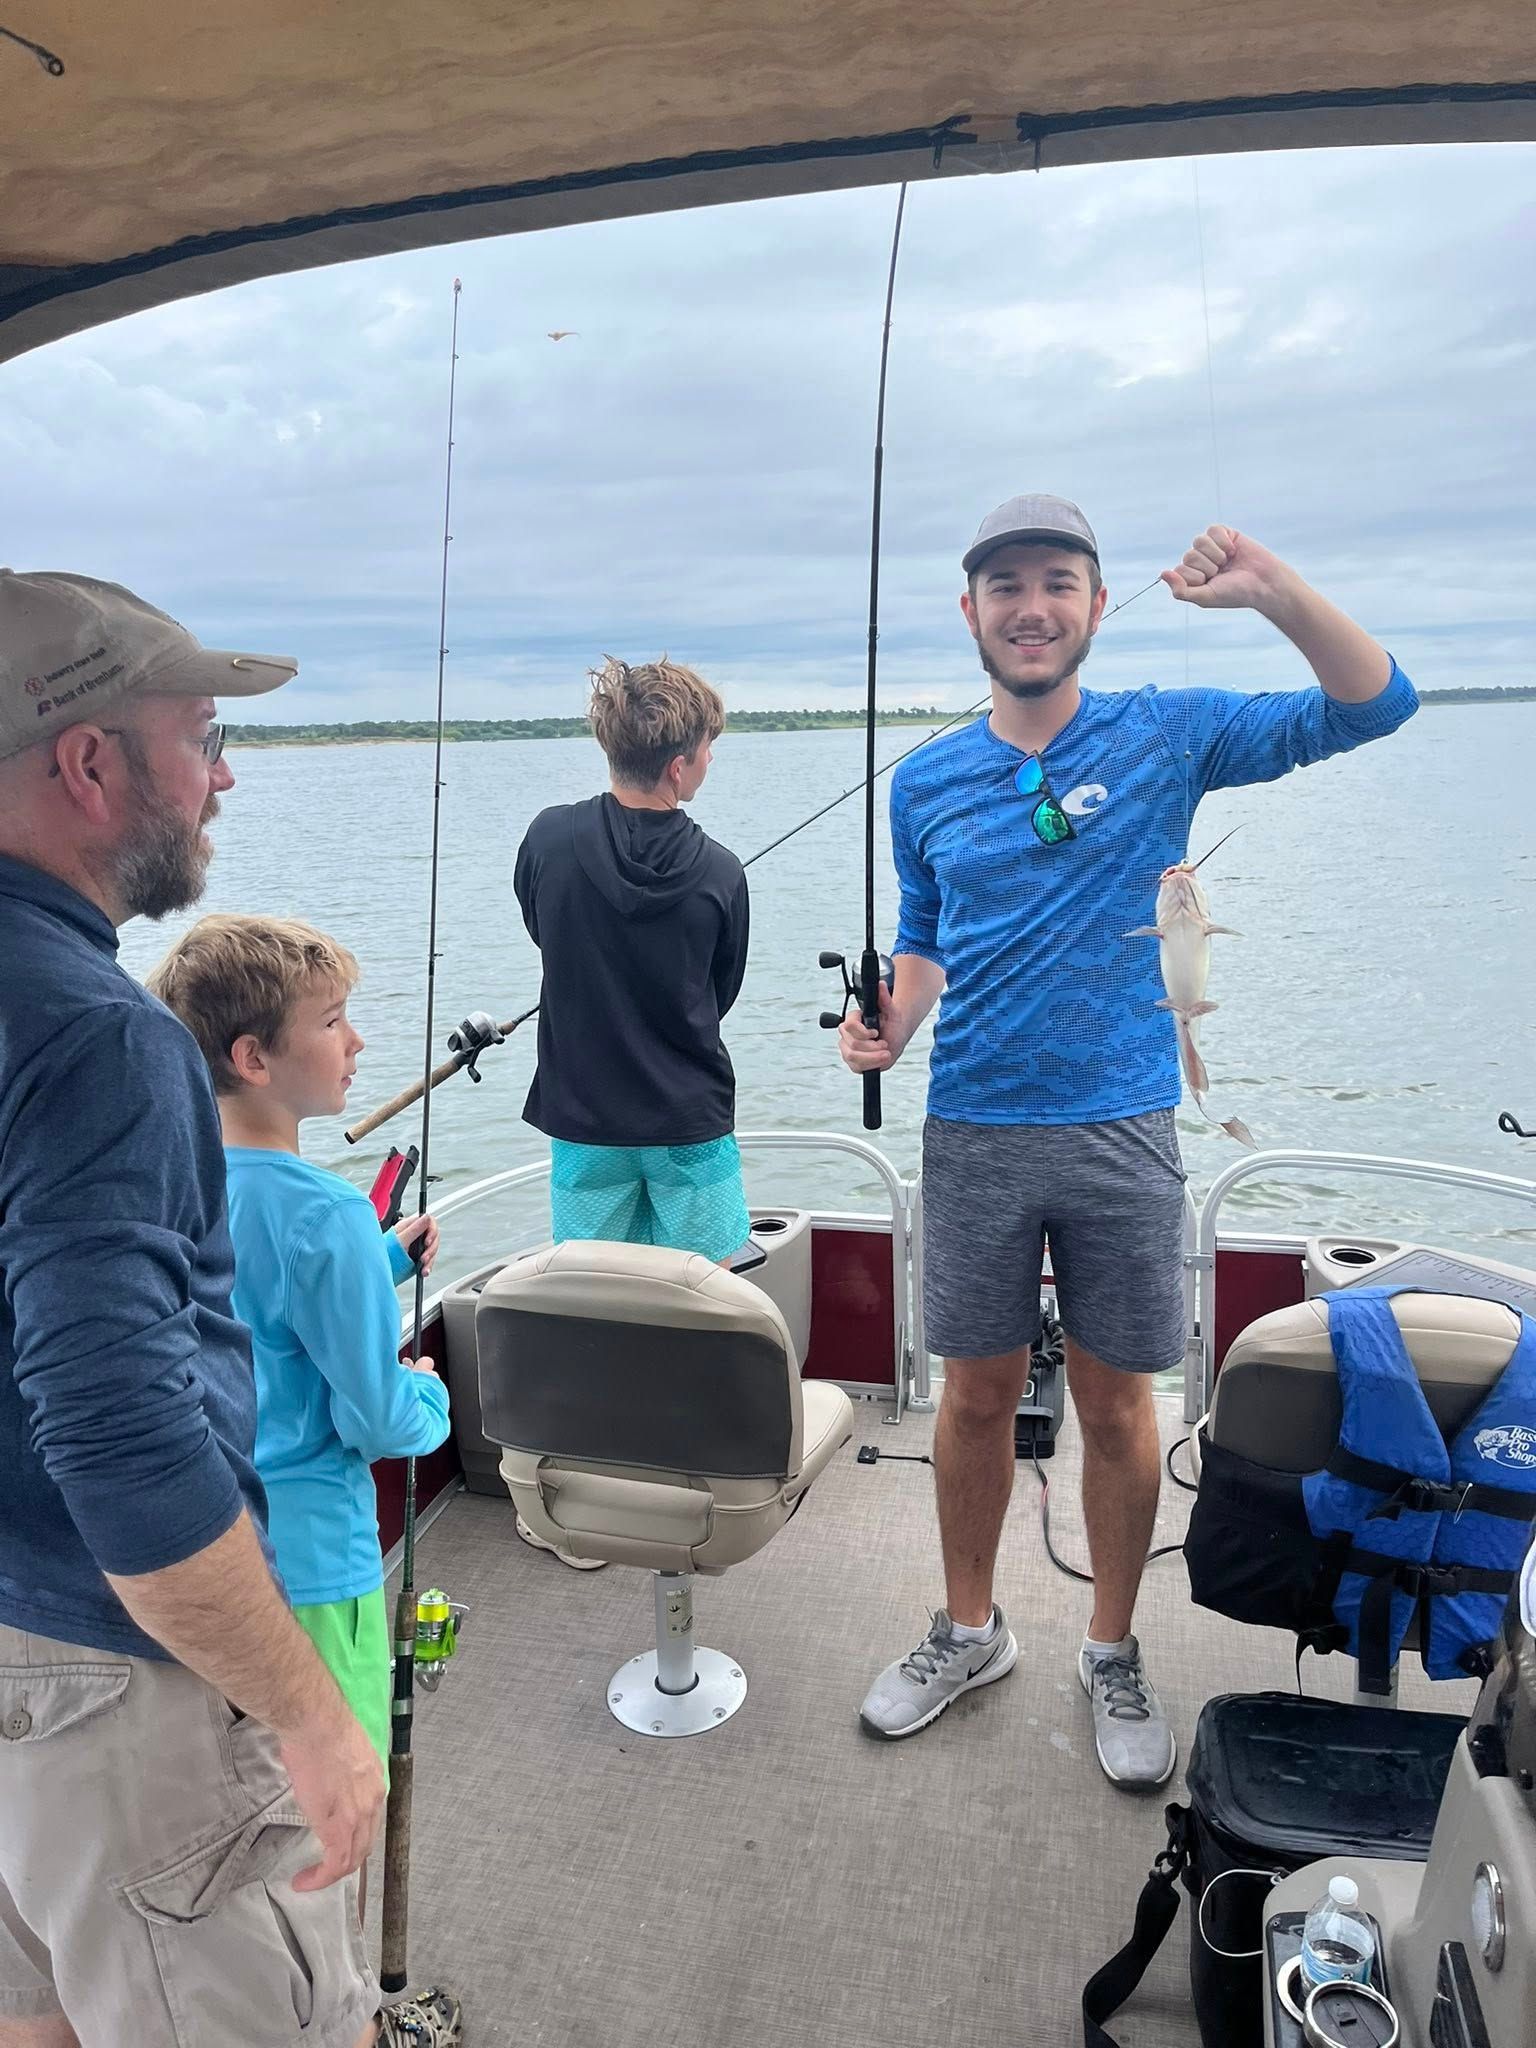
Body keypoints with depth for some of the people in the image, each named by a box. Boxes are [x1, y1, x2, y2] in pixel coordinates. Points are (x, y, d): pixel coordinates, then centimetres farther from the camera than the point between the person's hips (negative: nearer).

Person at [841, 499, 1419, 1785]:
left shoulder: (1166, 736, -1)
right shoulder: (928, 782, 5)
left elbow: (1370, 706, -3)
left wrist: (1271, 591, -19)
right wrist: (891, 1026, -6)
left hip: (1122, 1132, -1)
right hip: (975, 1134, 2)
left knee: (1116, 1405, 10)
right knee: (978, 1396, 12)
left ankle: (1114, 1653, 31)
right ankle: (969, 1630, 34)